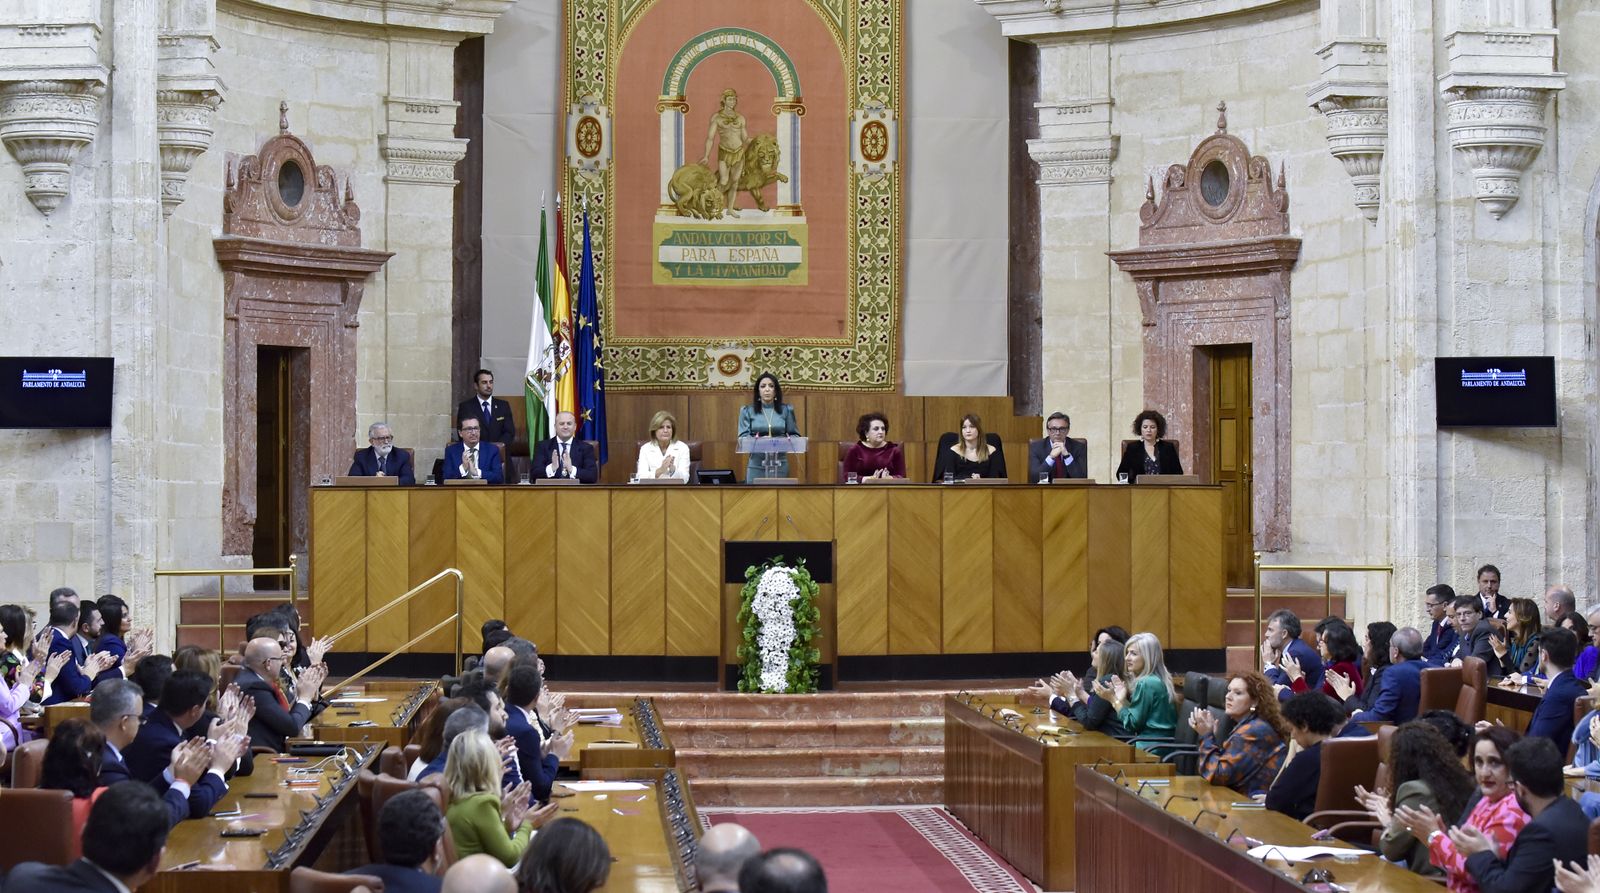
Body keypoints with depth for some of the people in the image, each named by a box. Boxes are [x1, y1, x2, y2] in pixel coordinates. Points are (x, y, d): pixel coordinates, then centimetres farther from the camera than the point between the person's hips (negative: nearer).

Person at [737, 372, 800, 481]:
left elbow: (795, 435, 10)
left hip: (780, 464, 1)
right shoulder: (748, 411, 6)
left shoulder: (786, 410, 9)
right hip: (756, 464, -1)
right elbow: (743, 437, -1)